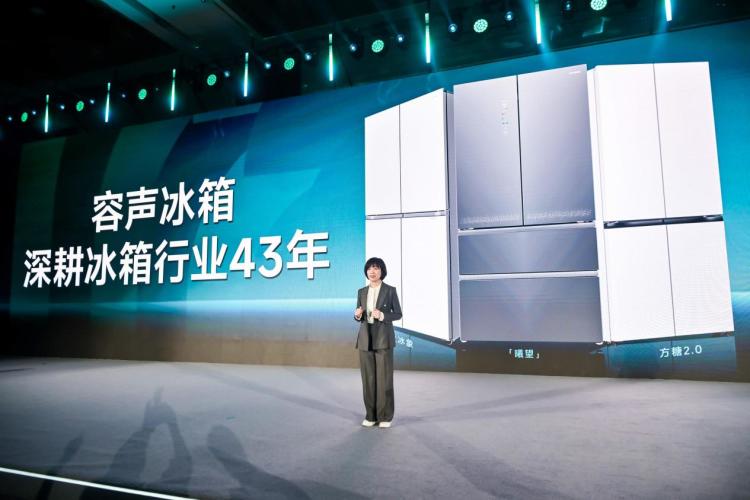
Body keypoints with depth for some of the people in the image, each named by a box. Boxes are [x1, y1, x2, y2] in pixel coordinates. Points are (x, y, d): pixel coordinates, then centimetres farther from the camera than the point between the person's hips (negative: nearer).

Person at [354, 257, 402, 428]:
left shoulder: (390, 290, -3)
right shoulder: (362, 292, 9)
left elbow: (398, 314, -1)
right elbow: (359, 317, 13)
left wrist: (382, 316, -19)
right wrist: (357, 315, -11)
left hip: (384, 338, -4)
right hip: (365, 338, 4)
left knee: (384, 378, -2)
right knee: (368, 378, 5)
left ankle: (385, 416, 11)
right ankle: (371, 415, 17)